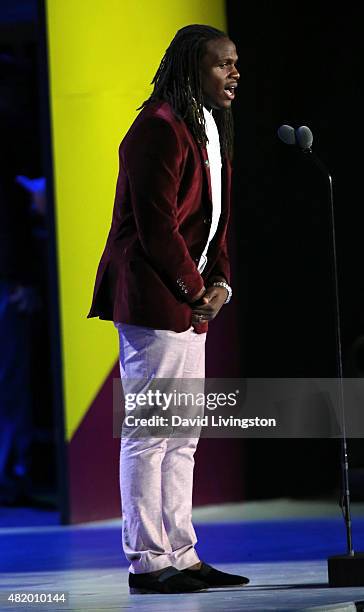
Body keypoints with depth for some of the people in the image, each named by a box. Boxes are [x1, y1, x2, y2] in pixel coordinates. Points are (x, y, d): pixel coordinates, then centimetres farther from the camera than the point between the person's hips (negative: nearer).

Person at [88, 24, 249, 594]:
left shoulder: (212, 130, 17)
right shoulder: (160, 129, -15)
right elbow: (156, 225, -19)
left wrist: (220, 283, 5)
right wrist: (195, 289, -11)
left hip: (190, 300, 11)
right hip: (153, 298, -10)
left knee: (183, 437, 13)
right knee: (149, 431, -6)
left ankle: (182, 556, 19)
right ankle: (147, 563, -1)